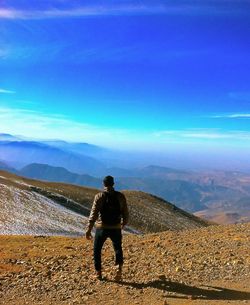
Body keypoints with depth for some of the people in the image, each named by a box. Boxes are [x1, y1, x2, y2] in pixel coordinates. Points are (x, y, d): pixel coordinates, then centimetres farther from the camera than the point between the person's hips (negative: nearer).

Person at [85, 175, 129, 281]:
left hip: (102, 228, -1)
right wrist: (123, 223, 22)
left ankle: (98, 273, 24)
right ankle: (119, 267, -1)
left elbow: (93, 214, -13)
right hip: (116, 228, 2)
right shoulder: (120, 196, -2)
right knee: (118, 249, 22)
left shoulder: (99, 196, -8)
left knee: (97, 250, 20)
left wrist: (88, 230, -9)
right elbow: (125, 213, 3)